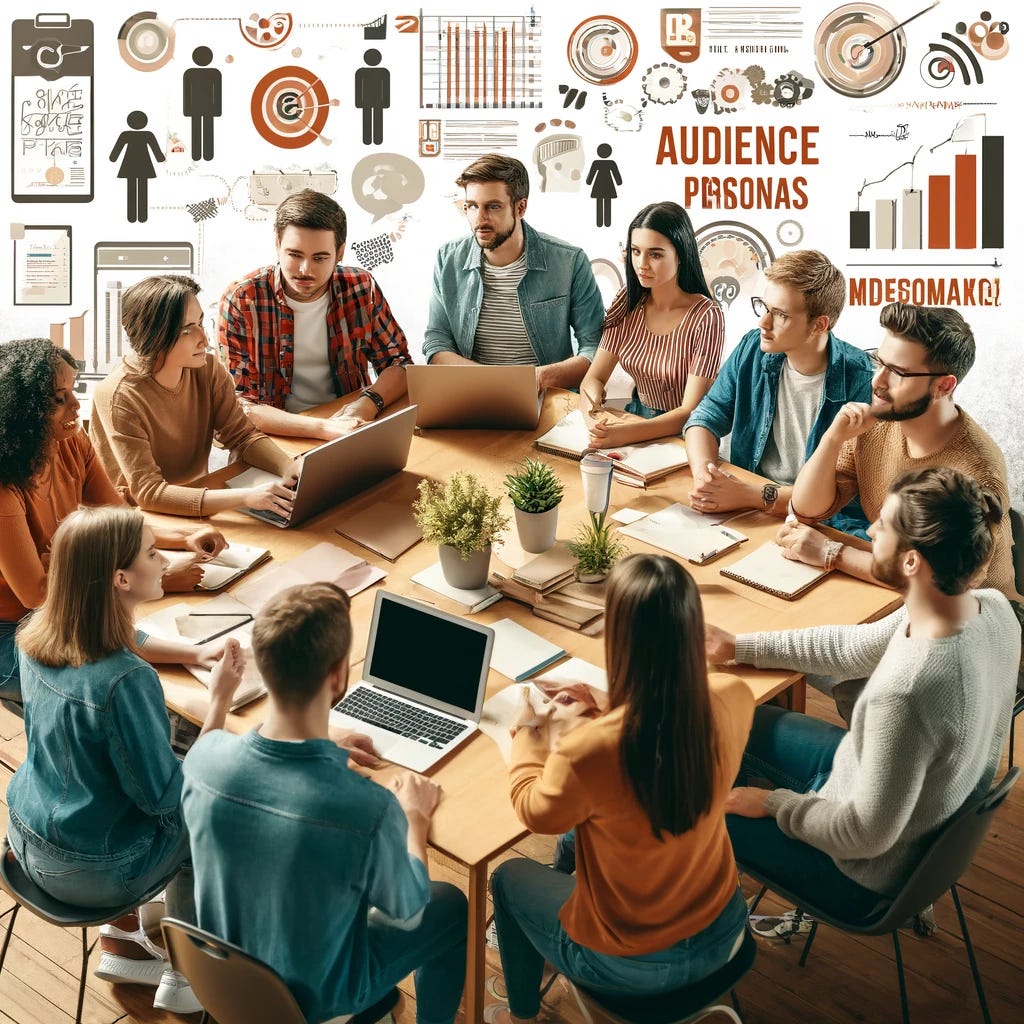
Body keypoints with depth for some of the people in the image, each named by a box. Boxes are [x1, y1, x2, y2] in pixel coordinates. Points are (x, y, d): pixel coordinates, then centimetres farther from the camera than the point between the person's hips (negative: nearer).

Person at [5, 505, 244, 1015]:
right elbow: (164, 796, -24)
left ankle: (121, 944, 40)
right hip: (90, 874, -7)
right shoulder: (126, 682, -35)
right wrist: (220, 699, -23)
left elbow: (116, 640, 13)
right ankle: (185, 980, 32)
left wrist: (198, 650, 1)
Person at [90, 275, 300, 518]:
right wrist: (245, 497, -38)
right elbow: (148, 492, -28)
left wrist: (290, 469, -24)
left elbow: (243, 435, -1)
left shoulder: (208, 370, -5)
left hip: (197, 503, 6)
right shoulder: (119, 397, -23)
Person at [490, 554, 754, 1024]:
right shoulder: (732, 699, -22)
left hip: (628, 965, -4)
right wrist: (607, 698, 11)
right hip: (721, 933, 5)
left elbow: (535, 812, -11)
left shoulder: (588, 749, -36)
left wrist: (528, 731, 6)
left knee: (510, 878, 26)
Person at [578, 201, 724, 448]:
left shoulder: (706, 316, -16)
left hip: (682, 435, -6)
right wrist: (593, 416, -23)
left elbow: (691, 411, -19)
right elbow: (594, 378, 0)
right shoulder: (629, 302, 0)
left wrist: (627, 433, -34)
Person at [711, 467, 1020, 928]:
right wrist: (741, 647, 4)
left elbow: (867, 836, -29)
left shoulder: (907, 692, -42)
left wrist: (772, 804, -13)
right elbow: (857, 645, 0)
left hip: (868, 872, -7)